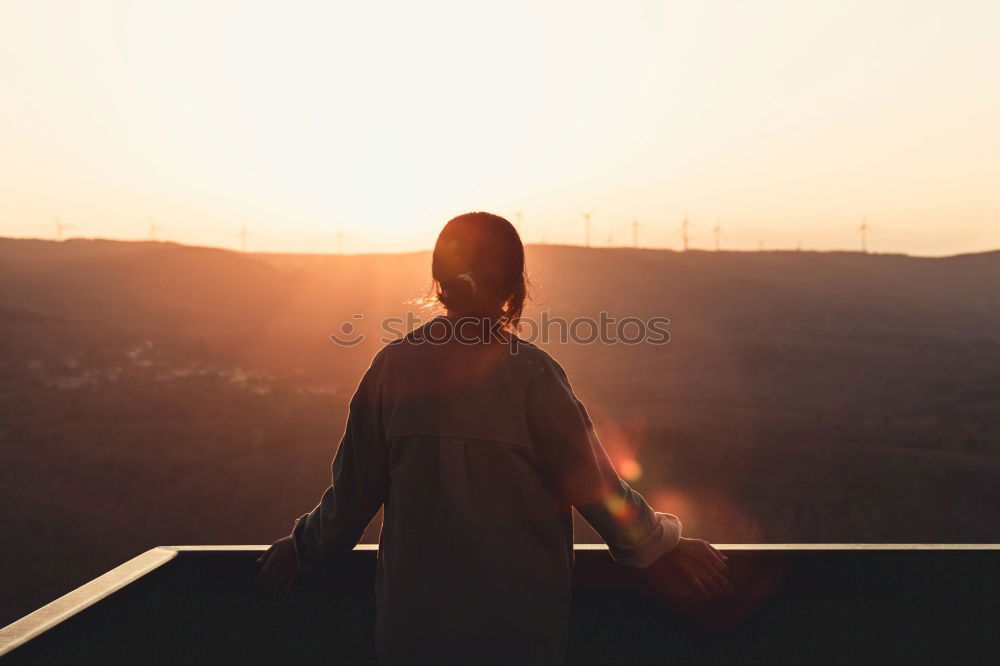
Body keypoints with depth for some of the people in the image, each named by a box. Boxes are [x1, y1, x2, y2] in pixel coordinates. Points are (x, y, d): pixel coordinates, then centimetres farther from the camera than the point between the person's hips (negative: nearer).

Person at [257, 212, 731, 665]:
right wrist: (667, 545, 5)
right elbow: (594, 484, -10)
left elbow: (354, 486, -1)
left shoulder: (393, 366, -9)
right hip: (520, 620, -1)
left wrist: (304, 545, 18)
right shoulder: (529, 373, -15)